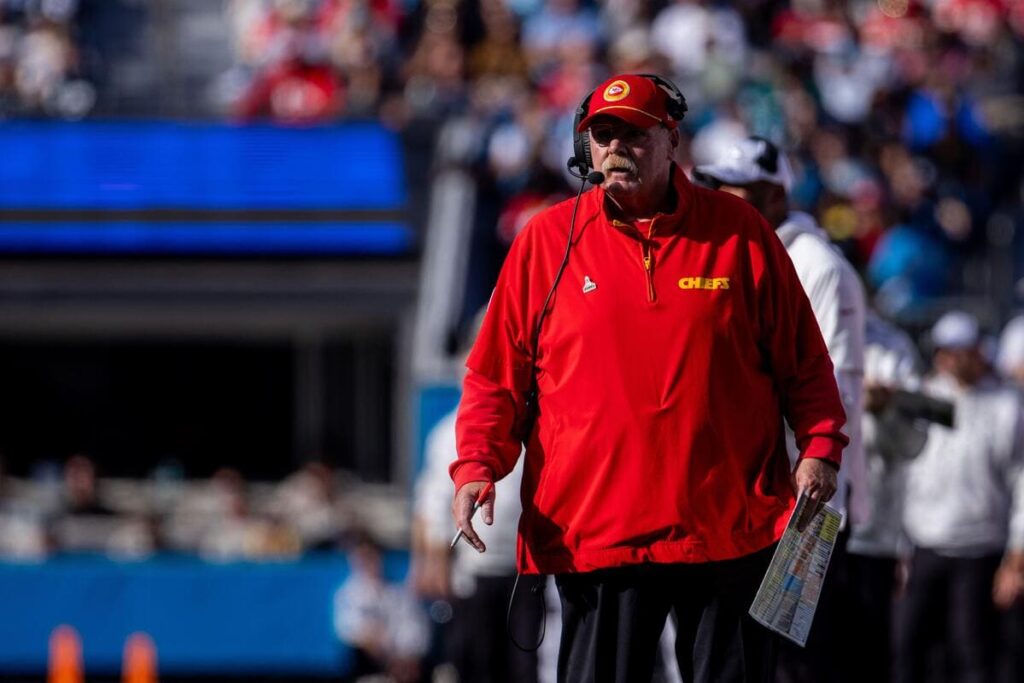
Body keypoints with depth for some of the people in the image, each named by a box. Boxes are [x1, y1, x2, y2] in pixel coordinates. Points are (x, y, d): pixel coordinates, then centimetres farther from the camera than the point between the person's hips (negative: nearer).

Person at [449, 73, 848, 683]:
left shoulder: (738, 231, 5)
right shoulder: (548, 241, 6)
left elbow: (803, 358, 9)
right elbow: (496, 375, 7)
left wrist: (820, 447, -4)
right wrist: (477, 466, -6)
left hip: (731, 526, 0)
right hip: (590, 533, 0)